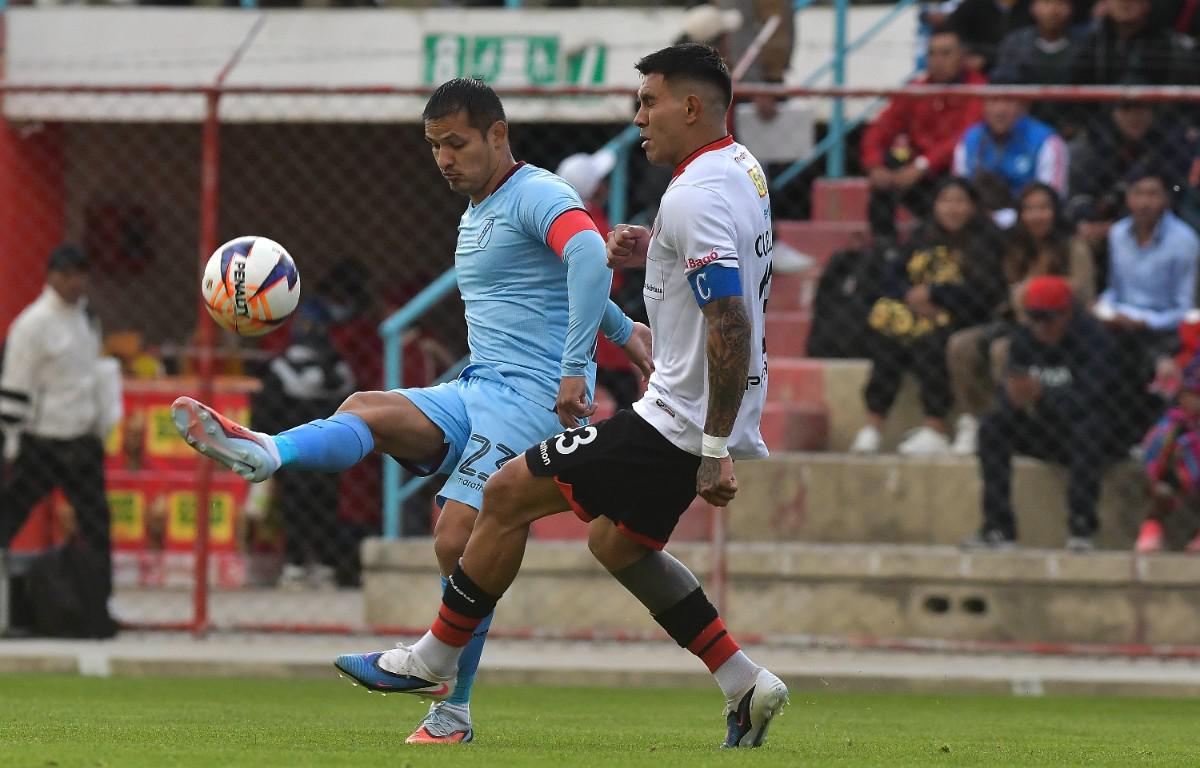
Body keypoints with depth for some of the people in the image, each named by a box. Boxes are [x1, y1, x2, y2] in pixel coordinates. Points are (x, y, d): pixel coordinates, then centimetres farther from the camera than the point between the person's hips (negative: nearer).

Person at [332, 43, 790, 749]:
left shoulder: (695, 197, -21)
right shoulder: (742, 169, 10)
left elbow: (731, 327, -28)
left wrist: (715, 452, -27)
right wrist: (655, 250, 13)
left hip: (677, 425, -10)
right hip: (708, 425, 10)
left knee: (508, 495, -3)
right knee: (617, 542, 24)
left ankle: (432, 661, 8)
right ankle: (745, 685, 18)